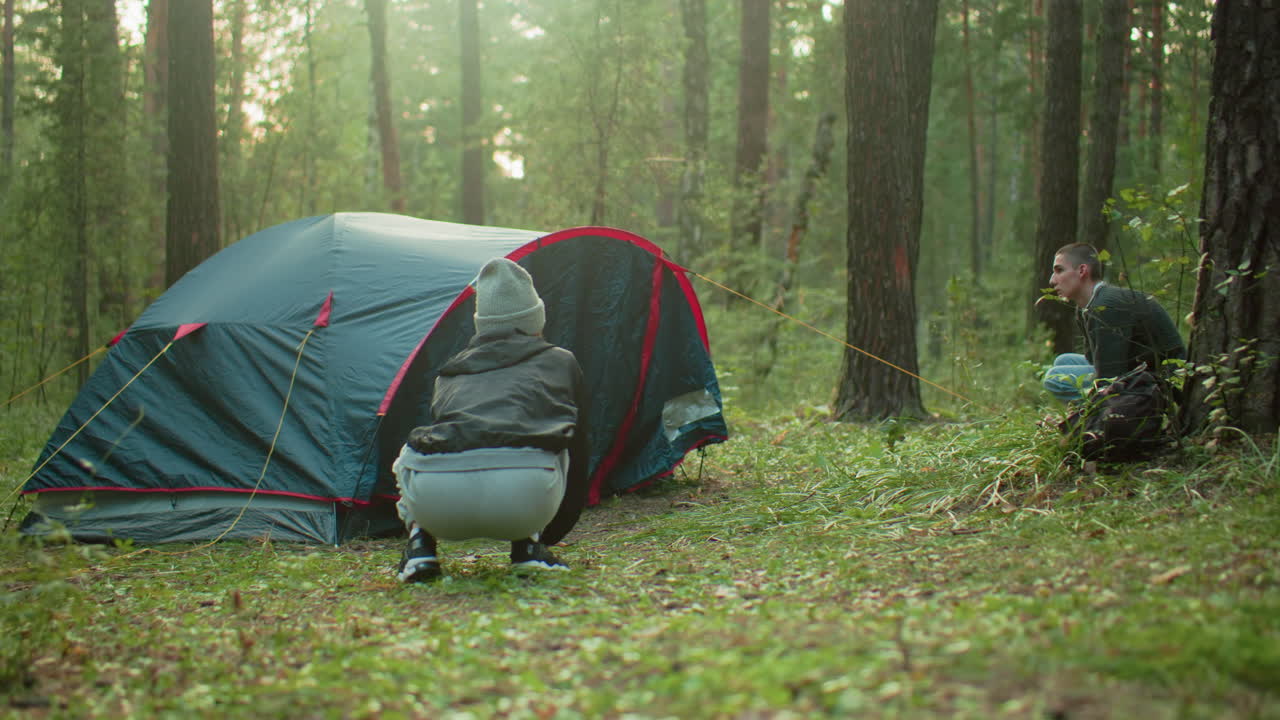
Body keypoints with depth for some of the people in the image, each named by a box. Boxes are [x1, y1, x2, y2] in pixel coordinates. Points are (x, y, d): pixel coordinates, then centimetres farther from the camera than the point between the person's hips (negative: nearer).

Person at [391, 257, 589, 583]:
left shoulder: (449, 374, 33)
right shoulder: (561, 362, 29)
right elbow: (577, 455, 36)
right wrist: (550, 533, 50)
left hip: (436, 500, 2)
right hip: (522, 496, -2)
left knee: (411, 457, 36)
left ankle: (419, 546, 14)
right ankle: (529, 545, 16)